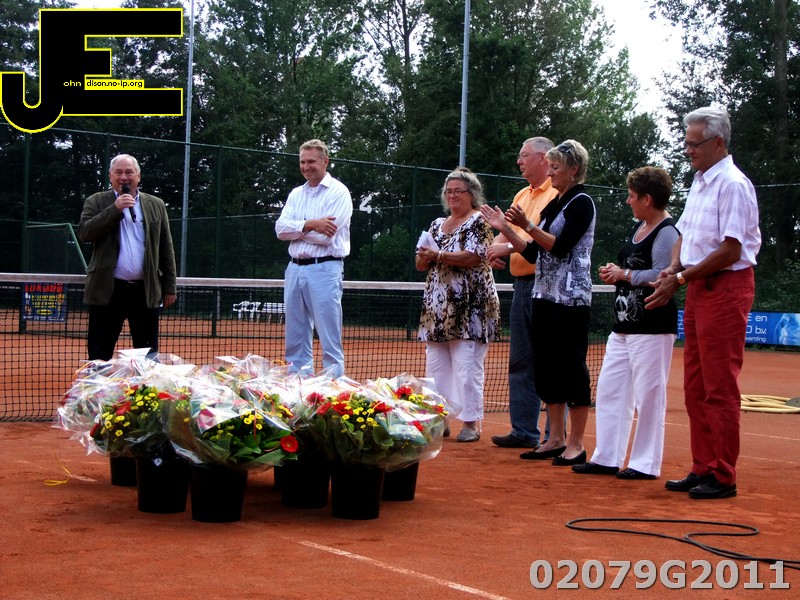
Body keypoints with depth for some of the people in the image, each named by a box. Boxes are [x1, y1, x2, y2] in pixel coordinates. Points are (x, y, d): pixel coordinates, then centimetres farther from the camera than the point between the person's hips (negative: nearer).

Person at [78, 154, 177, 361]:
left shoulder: (156, 205, 11)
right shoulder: (96, 202, 6)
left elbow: (166, 249, 11)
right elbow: (84, 233, -9)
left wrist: (170, 287, 6)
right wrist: (115, 208, -15)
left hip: (146, 291, 2)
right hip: (107, 290, -2)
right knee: (99, 355, 1)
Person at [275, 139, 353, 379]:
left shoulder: (338, 192, -4)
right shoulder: (296, 194, 16)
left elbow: (326, 235, -14)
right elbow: (280, 228, 2)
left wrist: (296, 229, -1)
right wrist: (310, 225, -13)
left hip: (324, 269, -7)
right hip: (295, 268, 7)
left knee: (329, 340, -6)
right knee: (296, 338, 10)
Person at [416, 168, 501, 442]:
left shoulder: (479, 222, -2)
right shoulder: (437, 225, 19)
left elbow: (474, 257, -17)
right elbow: (421, 264, 17)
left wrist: (439, 255, -17)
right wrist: (425, 256, -6)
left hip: (469, 309, -7)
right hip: (437, 307, 7)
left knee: (467, 366, -8)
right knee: (435, 365, 6)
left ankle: (471, 422, -3)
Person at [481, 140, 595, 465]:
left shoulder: (582, 203, -7)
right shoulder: (553, 204, 17)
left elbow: (561, 246, -18)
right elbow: (534, 253, 14)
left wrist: (527, 226, -23)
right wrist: (505, 229, 8)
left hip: (571, 297, -9)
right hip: (545, 295, 9)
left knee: (571, 367, -5)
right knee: (546, 366, 9)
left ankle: (576, 444, 1)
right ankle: (556, 439, 16)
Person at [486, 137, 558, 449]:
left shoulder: (557, 194, -9)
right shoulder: (522, 196, 20)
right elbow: (506, 232, 20)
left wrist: (512, 246, -18)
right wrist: (496, 246, -2)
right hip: (522, 284, 9)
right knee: (520, 361, 10)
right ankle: (524, 431, 17)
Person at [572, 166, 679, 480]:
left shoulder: (667, 232, -13)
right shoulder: (639, 227, 16)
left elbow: (660, 276, -24)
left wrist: (624, 274, -13)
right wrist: (615, 273, 5)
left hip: (652, 327, -10)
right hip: (624, 324, 10)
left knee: (648, 395, -4)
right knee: (609, 389, 11)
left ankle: (646, 464, 5)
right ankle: (606, 458, 19)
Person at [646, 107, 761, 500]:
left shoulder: (733, 185, -14)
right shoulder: (700, 181, 15)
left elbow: (730, 251, -19)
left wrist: (680, 279, -15)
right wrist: (674, 268, 1)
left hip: (726, 288, -9)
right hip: (698, 288, 9)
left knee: (720, 388, -5)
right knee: (695, 388, 11)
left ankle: (722, 478, 1)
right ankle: (702, 469, 19)